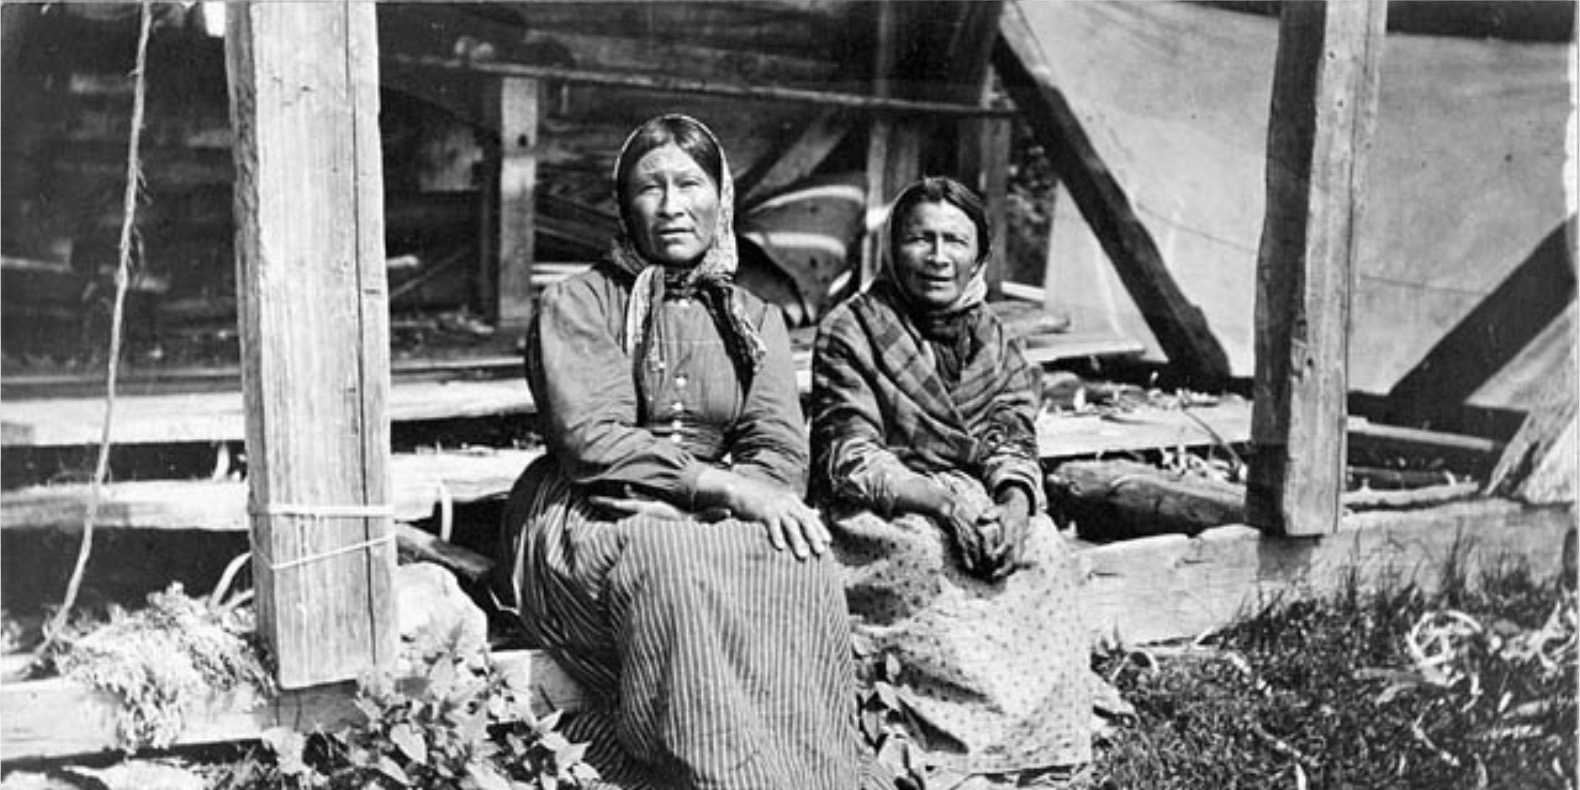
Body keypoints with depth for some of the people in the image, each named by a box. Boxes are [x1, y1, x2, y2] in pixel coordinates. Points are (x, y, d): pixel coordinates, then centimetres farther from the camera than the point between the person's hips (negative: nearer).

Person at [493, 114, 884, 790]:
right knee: (672, 567, -37)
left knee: (799, 565, -31)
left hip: (719, 522, 3)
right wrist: (724, 485, -19)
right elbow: (592, 441, -9)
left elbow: (779, 449, 3)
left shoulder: (757, 321, 18)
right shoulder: (577, 304, 6)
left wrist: (723, 500, -20)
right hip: (592, 518, -3)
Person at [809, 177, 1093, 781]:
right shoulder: (849, 333, -4)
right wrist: (943, 501, -26)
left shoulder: (994, 341, 11)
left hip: (977, 507, 4)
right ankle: (958, 748, -24)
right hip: (875, 514, -4)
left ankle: (1030, 747, -15)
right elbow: (851, 462, -12)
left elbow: (1014, 444, 2)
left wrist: (1014, 504, -21)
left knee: (1043, 550, -22)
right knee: (932, 555, -32)